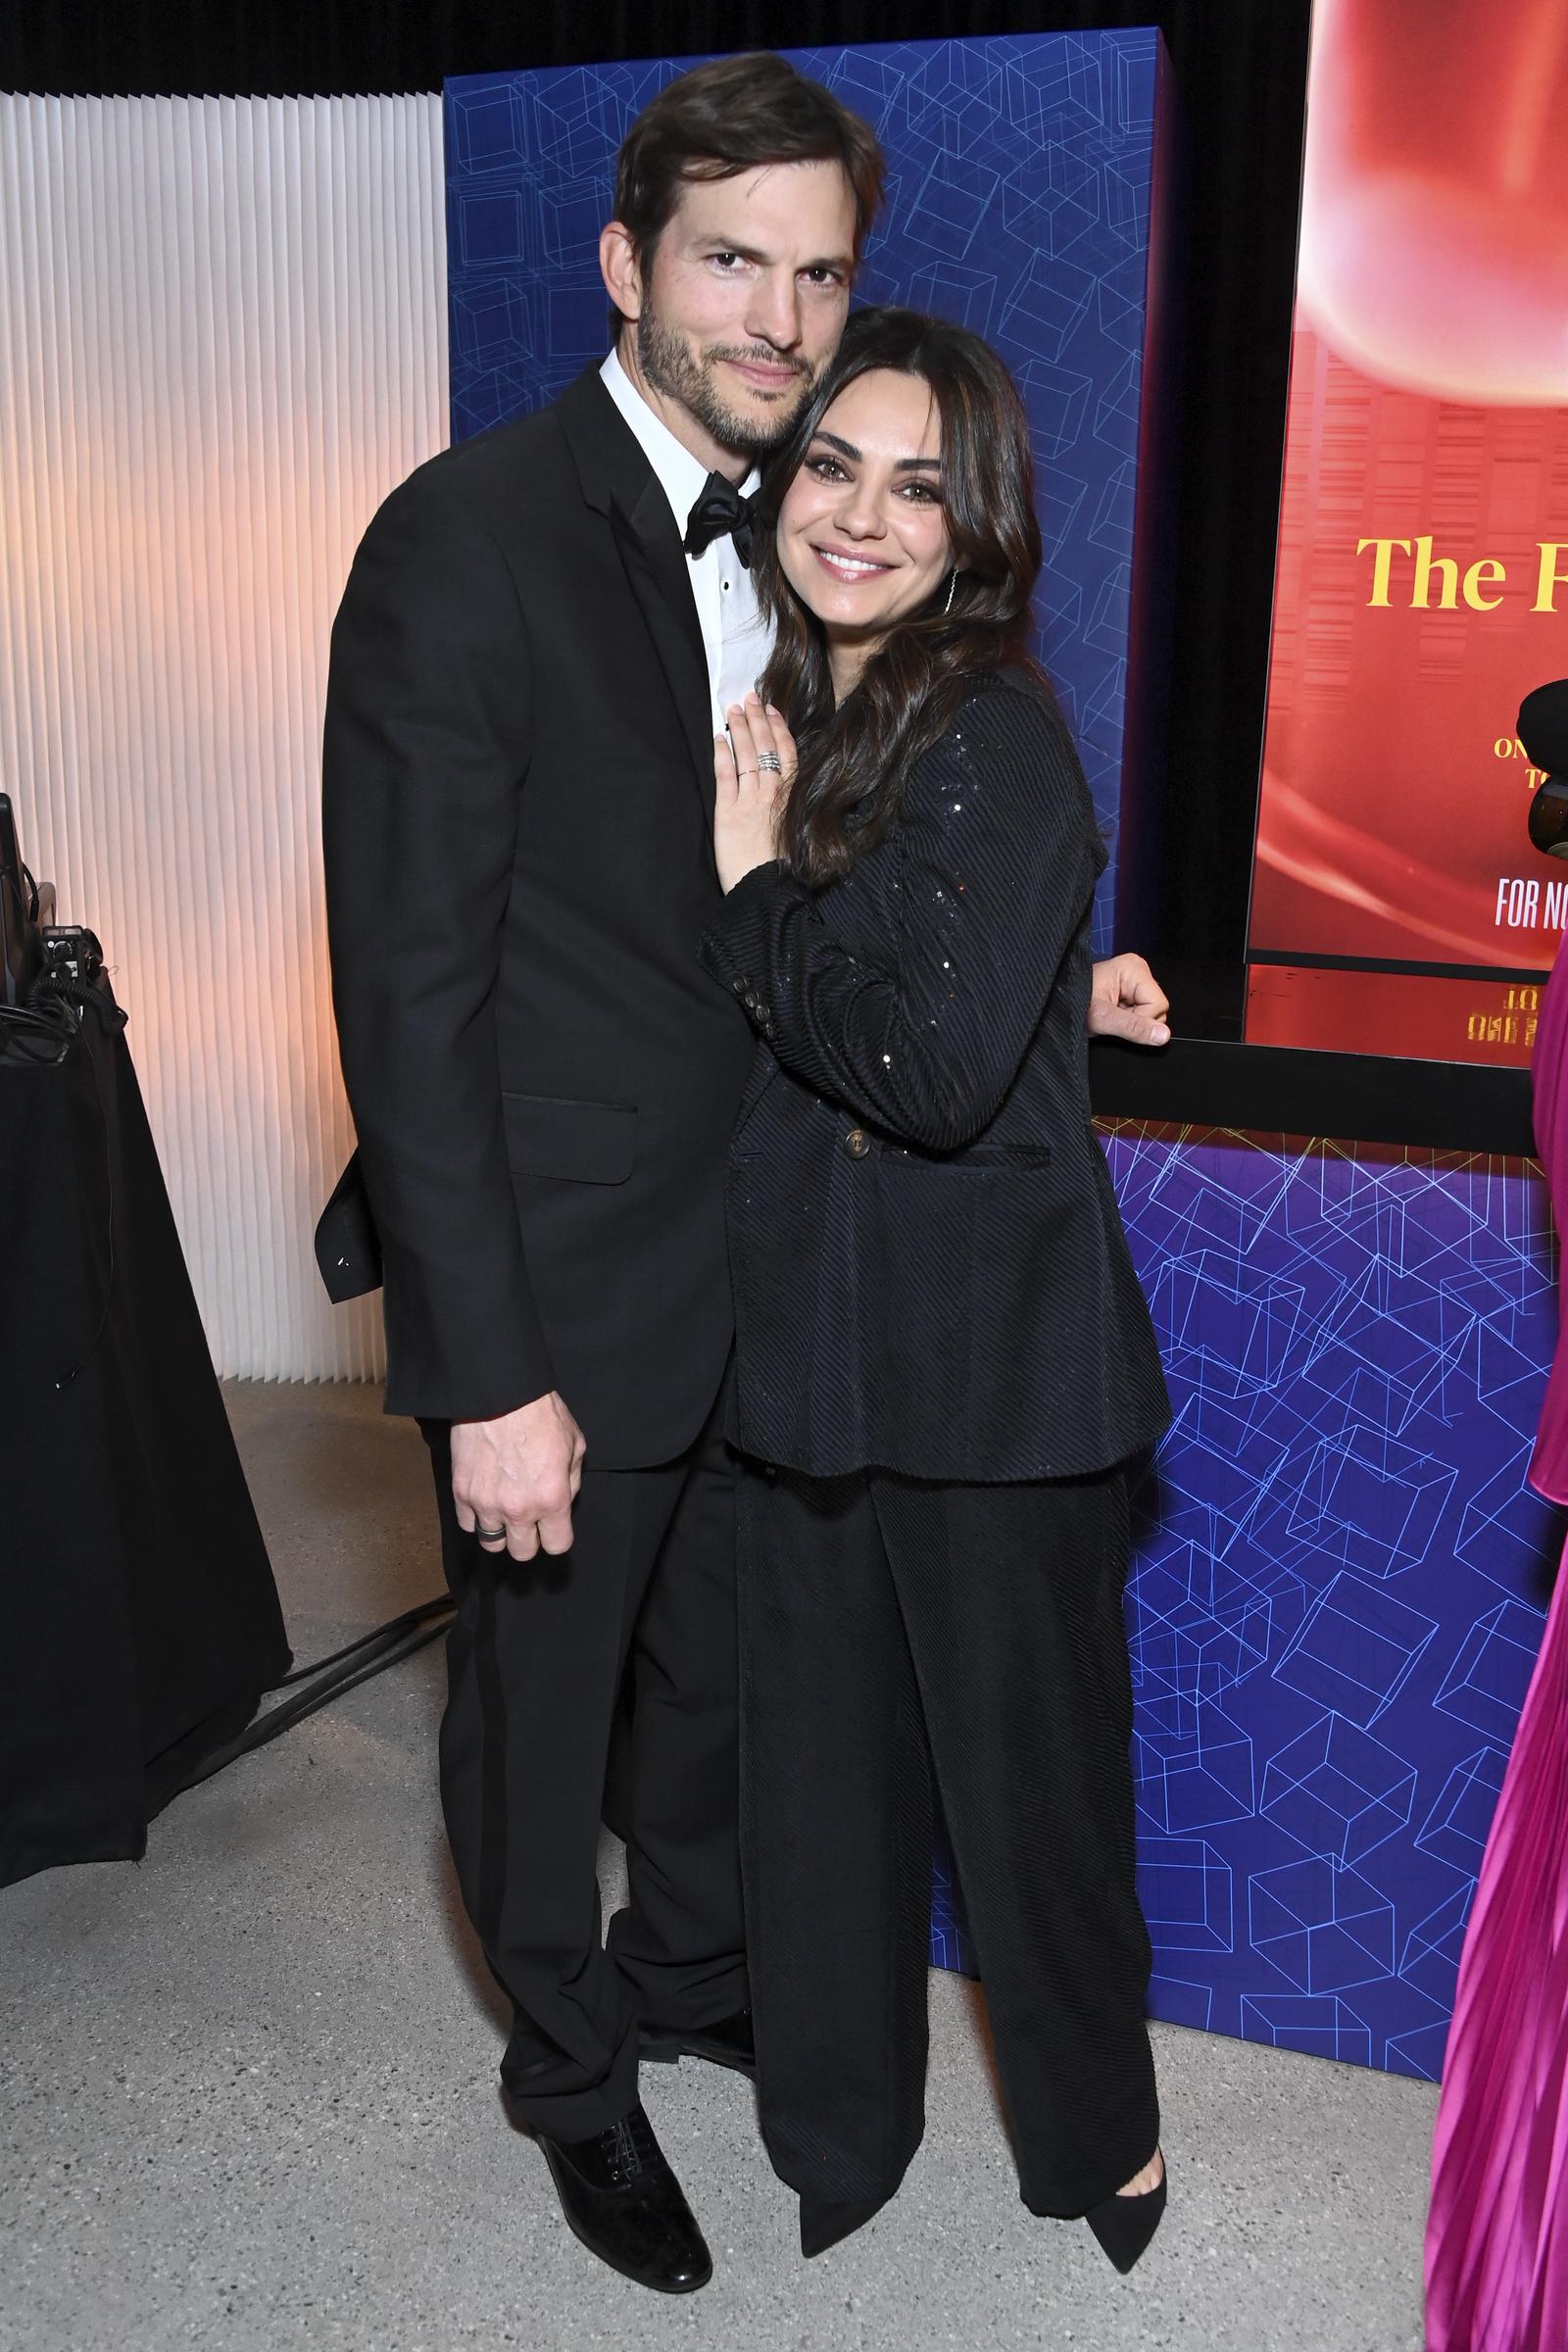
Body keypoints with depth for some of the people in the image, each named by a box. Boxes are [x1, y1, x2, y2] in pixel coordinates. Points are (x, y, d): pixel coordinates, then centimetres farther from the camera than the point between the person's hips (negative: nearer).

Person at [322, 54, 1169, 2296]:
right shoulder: (468, 540, -19)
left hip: (756, 1269, 7)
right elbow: (411, 998, -20)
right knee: (542, 1706, 15)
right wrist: (493, 1375, -20)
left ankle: (696, 1967, 51)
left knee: (719, 1670, 24)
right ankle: (574, 2069, 41)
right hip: (568, 1293, -6)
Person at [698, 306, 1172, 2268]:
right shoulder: (777, 722, 8)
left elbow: (937, 1060, -26)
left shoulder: (998, 739, -15)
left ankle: (1097, 2134, 37)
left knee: (1023, 1751, 11)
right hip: (808, 1333, 7)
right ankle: (835, 2116, 39)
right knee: (819, 1741, 17)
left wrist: (749, 896, -16)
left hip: (988, 1361, -6)